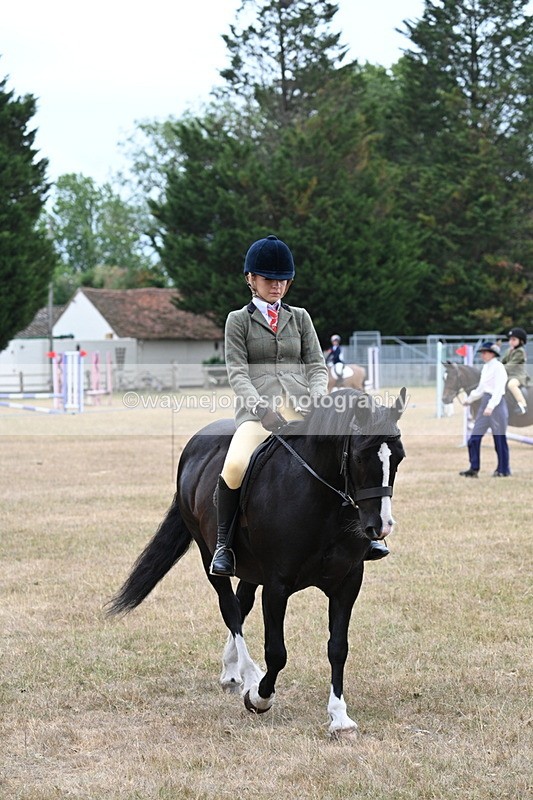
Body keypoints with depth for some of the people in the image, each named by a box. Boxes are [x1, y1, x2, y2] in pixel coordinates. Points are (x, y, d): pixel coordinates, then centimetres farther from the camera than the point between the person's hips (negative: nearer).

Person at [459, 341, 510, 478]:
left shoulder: (498, 367, -11)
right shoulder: (485, 367, 14)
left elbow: (499, 389, -20)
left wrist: (491, 406, -28)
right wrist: (469, 399, 23)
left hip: (496, 403, -9)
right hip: (485, 403, 9)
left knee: (499, 438, 0)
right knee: (474, 437, 2)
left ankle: (503, 470, 10)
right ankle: (474, 469, 5)